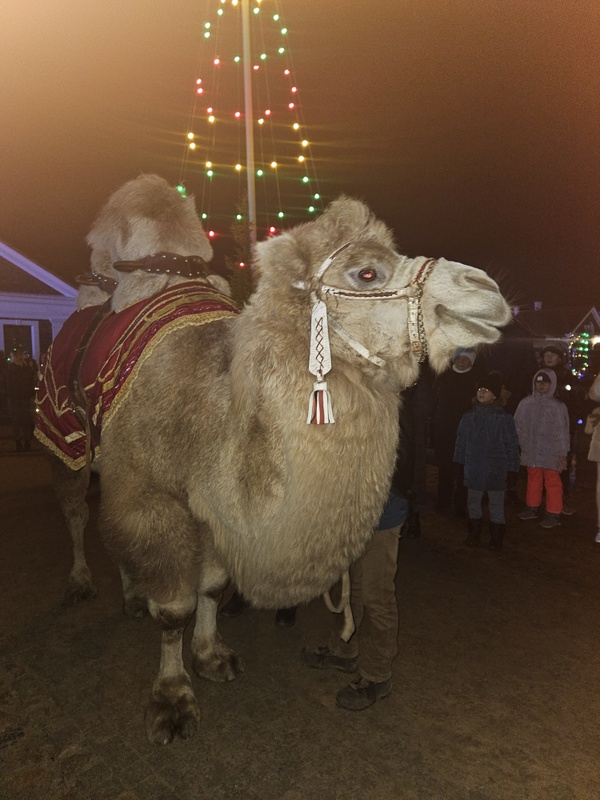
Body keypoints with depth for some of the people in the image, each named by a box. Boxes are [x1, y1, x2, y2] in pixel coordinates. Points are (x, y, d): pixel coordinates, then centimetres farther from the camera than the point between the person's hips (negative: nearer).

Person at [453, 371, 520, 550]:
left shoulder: (504, 418, -8)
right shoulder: (469, 416, 2)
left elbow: (511, 445, -6)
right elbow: (461, 441, 8)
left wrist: (511, 465, -7)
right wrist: (460, 460, 7)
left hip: (496, 470, -3)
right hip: (473, 468, 3)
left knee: (496, 505, 9)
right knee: (473, 502, 14)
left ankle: (496, 538, 23)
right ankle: (474, 534, 30)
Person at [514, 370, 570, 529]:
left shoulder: (558, 406, -9)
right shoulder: (526, 403, 0)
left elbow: (563, 432, -7)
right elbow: (518, 425, 8)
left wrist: (563, 455, -7)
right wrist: (520, 445, 6)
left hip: (550, 453, -3)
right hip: (531, 451, 4)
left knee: (552, 483, 5)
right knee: (533, 480, 16)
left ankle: (554, 514, 14)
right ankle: (532, 508, 30)